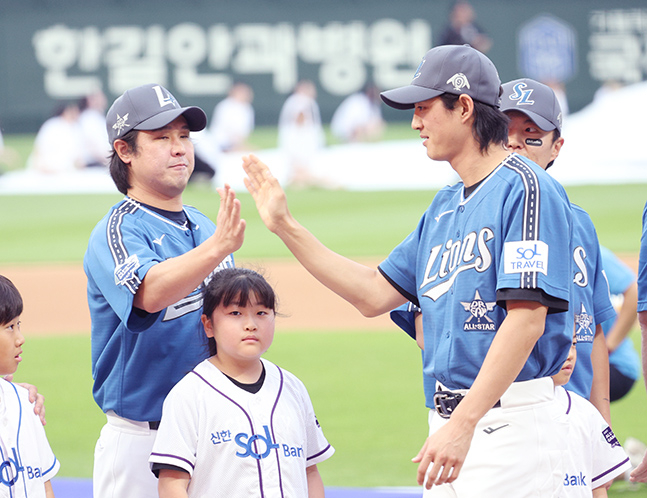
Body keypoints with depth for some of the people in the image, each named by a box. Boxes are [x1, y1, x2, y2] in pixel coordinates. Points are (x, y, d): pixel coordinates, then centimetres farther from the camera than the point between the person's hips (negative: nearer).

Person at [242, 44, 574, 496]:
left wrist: (464, 423, -26)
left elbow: (527, 318, -20)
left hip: (510, 421, -9)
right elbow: (375, 294, 22)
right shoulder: (445, 206, 19)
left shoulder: (525, 189, -11)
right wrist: (285, 226, 18)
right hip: (450, 424, 9)